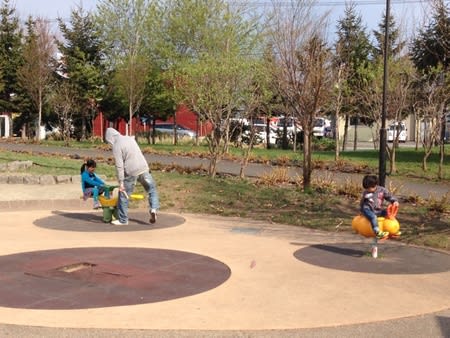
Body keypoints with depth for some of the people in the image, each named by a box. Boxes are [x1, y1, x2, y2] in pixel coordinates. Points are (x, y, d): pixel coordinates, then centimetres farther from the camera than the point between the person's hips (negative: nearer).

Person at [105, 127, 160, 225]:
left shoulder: (116, 147, -9)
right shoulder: (130, 138, 12)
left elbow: (119, 166, -13)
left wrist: (121, 182, -10)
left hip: (131, 173, -6)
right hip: (144, 169, 6)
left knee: (123, 195, 9)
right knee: (152, 189, 21)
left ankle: (123, 220, 15)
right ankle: (154, 208, 0)